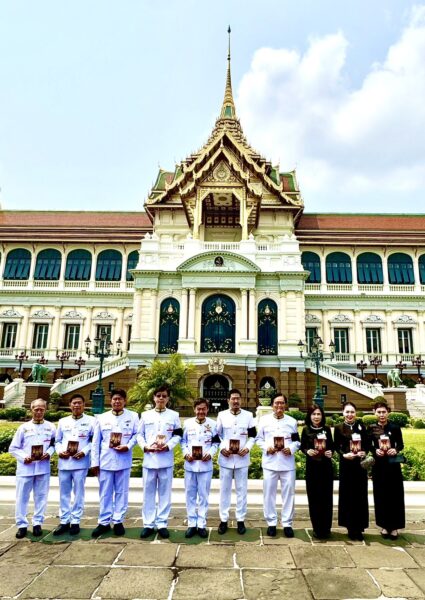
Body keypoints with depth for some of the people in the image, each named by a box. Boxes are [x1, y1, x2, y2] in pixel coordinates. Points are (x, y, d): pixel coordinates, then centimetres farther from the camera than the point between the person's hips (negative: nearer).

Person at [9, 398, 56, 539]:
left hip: (43, 468, 0)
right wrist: (24, 457, -12)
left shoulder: (50, 427, 3)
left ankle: (37, 523, 21)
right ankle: (22, 525, 19)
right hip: (25, 468, 0)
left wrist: (49, 453, -14)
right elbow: (13, 448, 3)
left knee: (41, 496, 8)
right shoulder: (23, 427, 1)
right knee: (22, 497, 5)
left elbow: (54, 444, 6)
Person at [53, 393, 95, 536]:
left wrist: (84, 452, -13)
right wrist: (59, 451, -5)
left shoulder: (91, 421, 1)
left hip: (80, 462, -3)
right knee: (64, 493, 10)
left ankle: (75, 521, 16)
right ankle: (64, 521, 22)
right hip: (64, 462, 3)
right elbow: (57, 441, 14)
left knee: (79, 493, 4)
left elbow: (94, 441, -1)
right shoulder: (62, 421, 12)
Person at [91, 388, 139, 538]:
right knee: (105, 493, 9)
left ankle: (118, 521, 21)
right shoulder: (101, 418, 4)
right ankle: (104, 522, 22)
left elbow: (137, 434, 3)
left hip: (123, 461, -1)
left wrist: (128, 446, -14)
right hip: (105, 461, 1)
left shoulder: (133, 416, 0)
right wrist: (94, 462, 2)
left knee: (121, 492, 7)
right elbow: (96, 442, 4)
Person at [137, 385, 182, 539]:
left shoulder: (174, 415, 4)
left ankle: (162, 524, 18)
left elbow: (178, 435, 3)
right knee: (148, 492, 8)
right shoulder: (146, 415, 6)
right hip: (149, 459, 1)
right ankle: (148, 524, 19)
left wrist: (168, 446, -12)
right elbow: (139, 435, 7)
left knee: (164, 492, 6)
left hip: (166, 459, -1)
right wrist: (145, 447, -9)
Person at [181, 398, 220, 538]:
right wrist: (185, 453, -10)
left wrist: (210, 454, -12)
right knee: (190, 495, 9)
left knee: (203, 495, 8)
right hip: (190, 464, 1)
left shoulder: (213, 424, -1)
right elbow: (183, 441, 5)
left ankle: (201, 525, 20)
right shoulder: (187, 423, -1)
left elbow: (216, 443, 4)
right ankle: (192, 524, 22)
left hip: (205, 465, 0)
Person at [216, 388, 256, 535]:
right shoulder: (222, 415, 0)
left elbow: (252, 435, 7)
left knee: (242, 489, 8)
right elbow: (216, 435, 5)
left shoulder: (248, 415, 1)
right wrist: (222, 448, -9)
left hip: (242, 458, 0)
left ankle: (241, 520, 21)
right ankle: (223, 520, 20)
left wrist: (247, 448, -9)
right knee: (225, 489, 8)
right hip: (225, 458, 0)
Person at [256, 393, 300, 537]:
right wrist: (266, 448, -11)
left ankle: (287, 523, 21)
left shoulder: (292, 421, 5)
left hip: (287, 463, 1)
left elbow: (297, 441, 9)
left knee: (288, 493, 7)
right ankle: (271, 523, 21)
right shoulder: (264, 420, 2)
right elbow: (259, 439, 6)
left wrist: (291, 449, -10)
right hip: (270, 462, -1)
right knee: (269, 493, 6)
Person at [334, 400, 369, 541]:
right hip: (346, 464, -1)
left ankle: (359, 527, 18)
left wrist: (364, 452, -13)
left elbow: (367, 444, 6)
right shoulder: (339, 428, -1)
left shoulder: (361, 427, 4)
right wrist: (344, 454, -18)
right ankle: (350, 527, 16)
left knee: (360, 495, 6)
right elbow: (336, 446, -1)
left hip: (360, 464, 2)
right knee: (347, 495, 4)